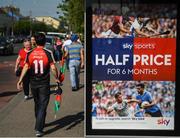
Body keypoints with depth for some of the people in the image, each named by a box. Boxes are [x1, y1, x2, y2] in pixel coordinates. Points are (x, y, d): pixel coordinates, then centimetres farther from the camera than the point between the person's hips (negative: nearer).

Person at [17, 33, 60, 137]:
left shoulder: (30, 53, -2)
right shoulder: (48, 53, -10)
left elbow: (26, 67, -5)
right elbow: (53, 68, -14)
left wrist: (20, 80, 0)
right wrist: (57, 78, -1)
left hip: (33, 83, 4)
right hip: (44, 84, -4)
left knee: (37, 104, 21)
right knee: (43, 106, 1)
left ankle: (39, 124, 37)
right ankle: (39, 129, -5)